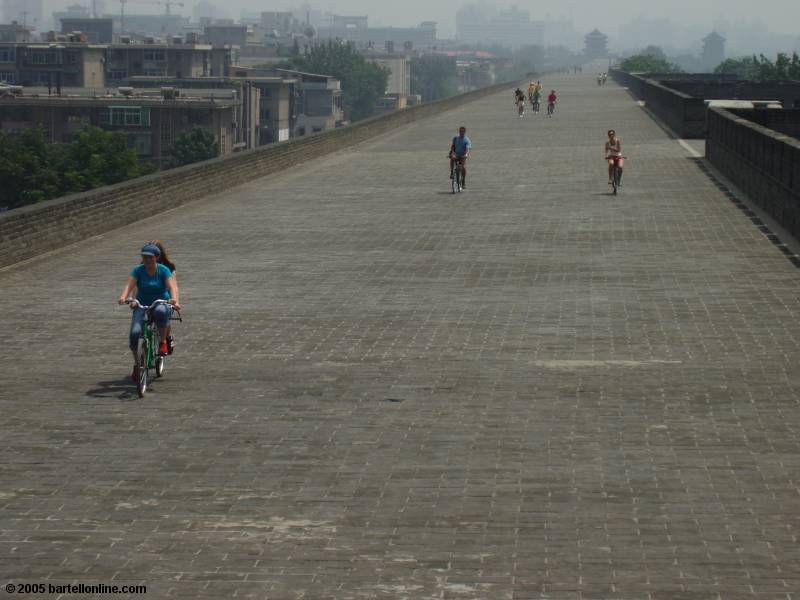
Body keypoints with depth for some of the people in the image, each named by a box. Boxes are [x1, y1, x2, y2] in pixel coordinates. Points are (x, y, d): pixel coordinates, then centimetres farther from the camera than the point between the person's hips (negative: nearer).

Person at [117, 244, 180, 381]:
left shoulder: (163, 270, -7)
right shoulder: (138, 270, -5)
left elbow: (172, 286, -20)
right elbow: (129, 285, -19)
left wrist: (174, 299, -41)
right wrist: (123, 297, -40)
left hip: (161, 303, -2)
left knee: (160, 311, -40)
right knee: (135, 333, -21)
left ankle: (163, 342, -17)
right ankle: (136, 364, 0)